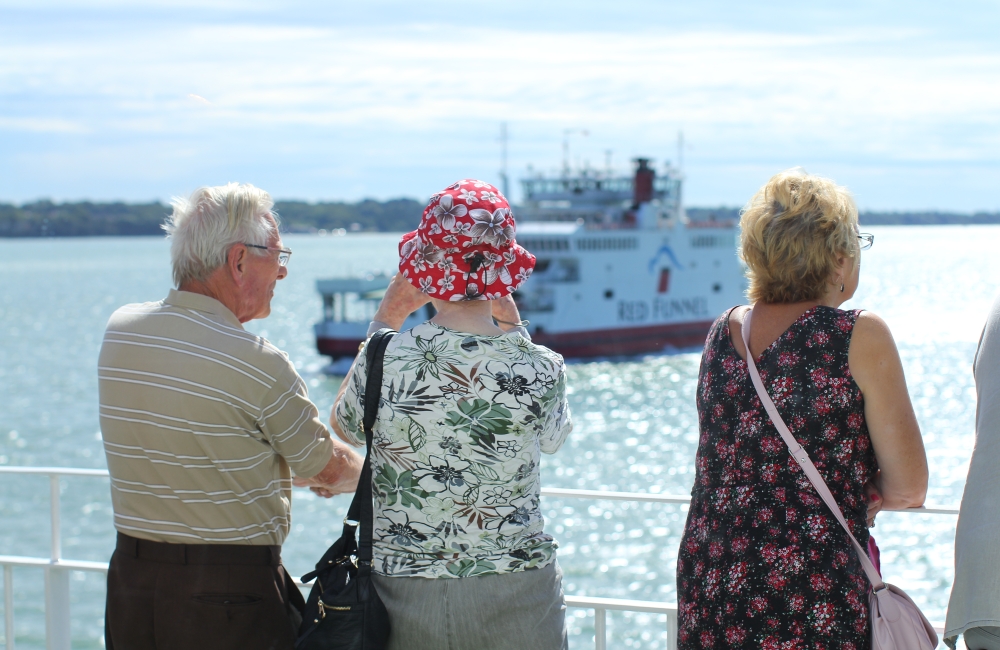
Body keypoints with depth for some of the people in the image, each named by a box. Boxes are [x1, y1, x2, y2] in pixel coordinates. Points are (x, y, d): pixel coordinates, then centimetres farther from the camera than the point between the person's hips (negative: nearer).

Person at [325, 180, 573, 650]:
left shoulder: (384, 359, -13)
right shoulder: (539, 368, -12)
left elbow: (341, 428, 11)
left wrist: (382, 324, 13)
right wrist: (513, 330, 12)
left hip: (404, 592, 0)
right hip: (514, 593, 0)